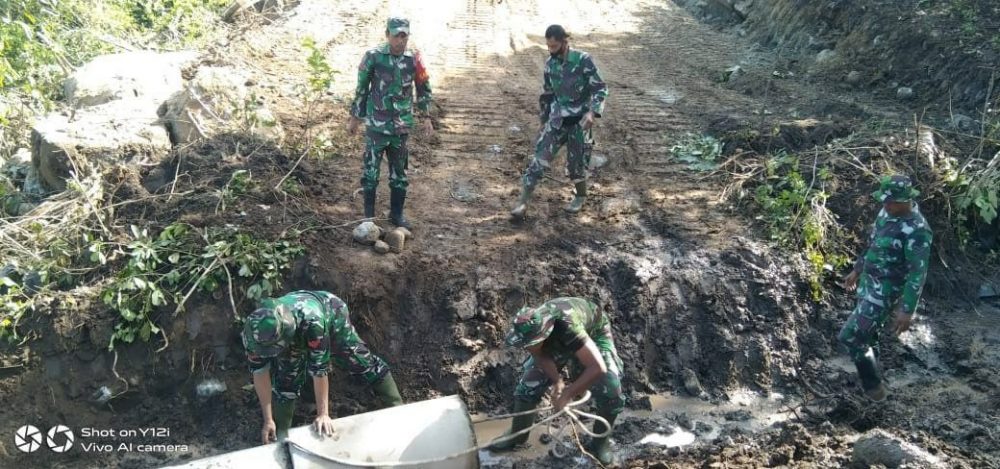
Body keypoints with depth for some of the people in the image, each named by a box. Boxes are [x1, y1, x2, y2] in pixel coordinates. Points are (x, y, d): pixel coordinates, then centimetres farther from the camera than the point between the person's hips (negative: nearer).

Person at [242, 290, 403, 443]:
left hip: (331, 313, -3)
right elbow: (260, 371, -25)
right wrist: (268, 420, -20)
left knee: (360, 361, 6)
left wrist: (323, 414, -33)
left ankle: (397, 406, 21)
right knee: (285, 379, -5)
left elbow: (319, 369, -41)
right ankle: (280, 435, 12)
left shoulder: (312, 322, -50)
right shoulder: (254, 331, -37)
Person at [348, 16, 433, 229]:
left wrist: (425, 117, 7)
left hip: (402, 126, 3)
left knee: (399, 172, 10)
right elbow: (361, 89, 1)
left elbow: (424, 89, 11)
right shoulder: (373, 57, -8)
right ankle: (369, 215, 15)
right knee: (371, 170, 2)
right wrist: (354, 118, 5)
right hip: (376, 124, -2)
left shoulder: (413, 59, -2)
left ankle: (397, 213, 23)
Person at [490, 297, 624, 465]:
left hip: (593, 333, -4)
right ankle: (517, 435, 17)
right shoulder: (529, 329, -31)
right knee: (529, 383, -3)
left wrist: (567, 394, -42)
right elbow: (541, 356, -11)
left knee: (611, 390, -16)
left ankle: (601, 441, 7)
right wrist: (558, 382, -26)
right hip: (555, 341, 4)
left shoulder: (568, 328, -47)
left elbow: (598, 368, -49)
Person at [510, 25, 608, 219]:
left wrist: (592, 112, -27)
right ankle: (523, 202, -8)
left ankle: (581, 196, 33)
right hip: (557, 119, 4)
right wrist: (544, 120, 19)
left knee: (576, 162, 5)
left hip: (579, 120, -4)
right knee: (541, 157, -8)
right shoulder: (550, 64, 3)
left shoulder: (583, 60, -13)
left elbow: (600, 88, -12)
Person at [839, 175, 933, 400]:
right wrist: (857, 270, 23)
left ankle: (873, 385, 12)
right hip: (868, 283, 8)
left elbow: (918, 274, -24)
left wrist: (908, 310, -25)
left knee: (851, 337, -8)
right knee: (867, 335, 20)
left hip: (885, 291, -8)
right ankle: (872, 381, 38)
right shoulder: (888, 212, 0)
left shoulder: (917, 231, -26)